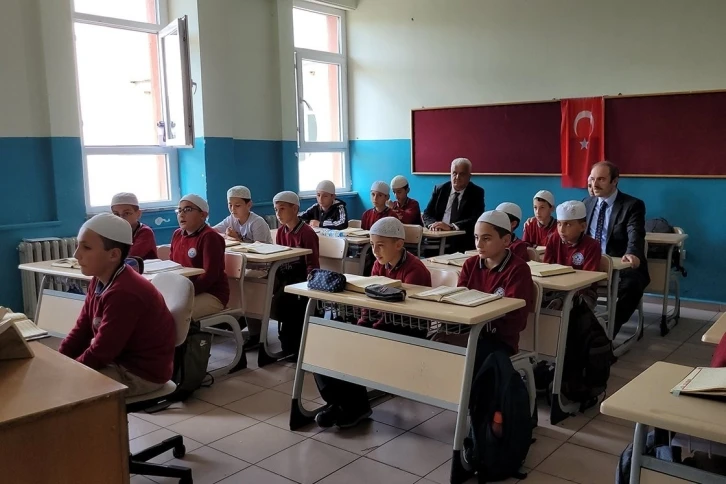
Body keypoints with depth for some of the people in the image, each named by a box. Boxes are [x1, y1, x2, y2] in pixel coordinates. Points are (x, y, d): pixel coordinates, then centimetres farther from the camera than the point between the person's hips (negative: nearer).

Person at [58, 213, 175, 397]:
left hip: (141, 373, -9)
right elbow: (81, 331, 7)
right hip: (119, 361, 9)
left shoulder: (124, 293, -28)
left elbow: (99, 353, -23)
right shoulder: (99, 282, 3)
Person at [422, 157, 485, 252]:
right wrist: (433, 224, -15)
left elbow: (476, 219, -9)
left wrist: (450, 226, -23)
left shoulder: (477, 193, 4)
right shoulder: (440, 189, 13)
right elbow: (427, 214, 10)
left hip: (462, 242, -3)